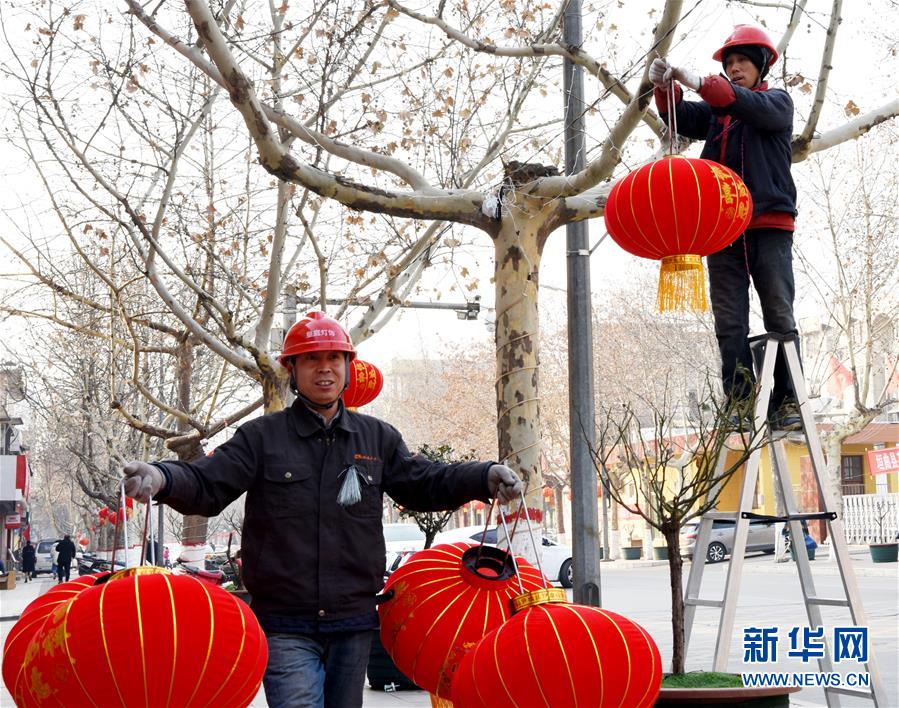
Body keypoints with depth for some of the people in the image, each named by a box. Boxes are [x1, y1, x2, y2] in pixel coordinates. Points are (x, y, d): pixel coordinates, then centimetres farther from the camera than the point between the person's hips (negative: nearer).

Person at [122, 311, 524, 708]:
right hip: (285, 627, -3)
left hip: (353, 624, 4)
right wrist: (163, 478, -28)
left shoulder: (377, 438, 12)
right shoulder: (261, 437, 2)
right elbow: (206, 486, -5)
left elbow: (424, 485, 14)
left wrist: (487, 478, -3)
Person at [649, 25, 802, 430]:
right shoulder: (715, 112, 22)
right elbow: (680, 119, 3)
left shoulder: (777, 103, 9)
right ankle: (739, 402, -3)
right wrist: (665, 88, -19)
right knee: (729, 321, -2)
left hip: (769, 225, -4)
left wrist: (699, 83, -27)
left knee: (779, 316, -5)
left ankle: (786, 403, -5)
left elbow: (751, 106, -14)